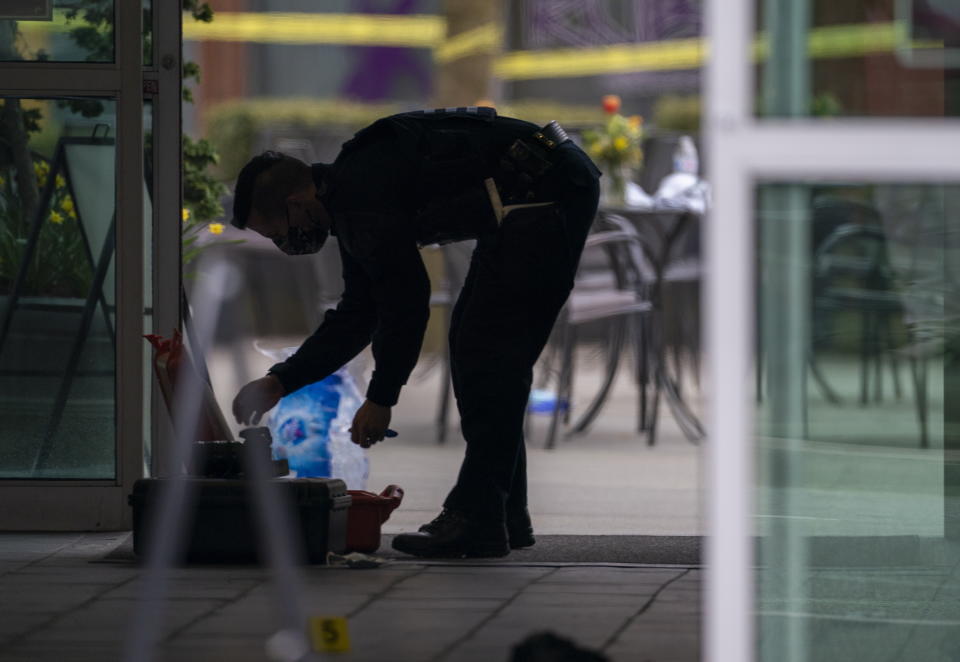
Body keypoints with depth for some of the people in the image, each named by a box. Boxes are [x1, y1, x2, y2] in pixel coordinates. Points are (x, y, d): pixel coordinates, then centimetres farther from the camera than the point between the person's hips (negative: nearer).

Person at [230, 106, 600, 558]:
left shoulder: (362, 194, -16)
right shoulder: (348, 197, 16)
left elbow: (406, 298, -16)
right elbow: (357, 316, 23)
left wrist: (380, 398, -8)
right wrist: (279, 382, 20)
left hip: (547, 191, -11)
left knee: (485, 350, -9)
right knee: (474, 341, 13)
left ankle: (477, 521, -8)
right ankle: (503, 515, 16)